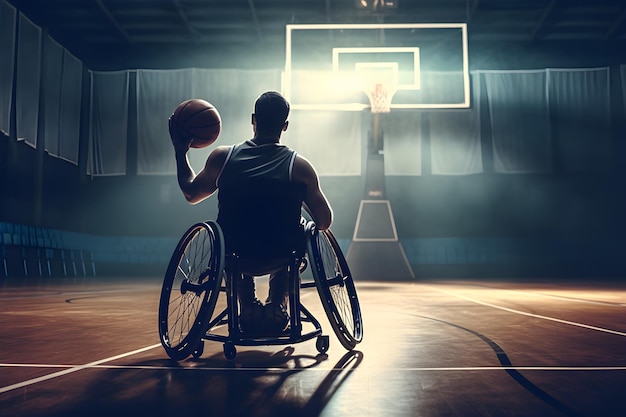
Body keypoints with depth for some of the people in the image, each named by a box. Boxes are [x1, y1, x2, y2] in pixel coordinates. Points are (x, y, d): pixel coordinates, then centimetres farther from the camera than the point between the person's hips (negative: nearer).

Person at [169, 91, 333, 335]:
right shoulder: (299, 166, -8)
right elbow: (324, 222, -4)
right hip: (279, 258, -1)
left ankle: (248, 307, 23)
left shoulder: (222, 157, -3)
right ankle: (277, 306, 23)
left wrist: (180, 152, 25)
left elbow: (191, 194, 14)